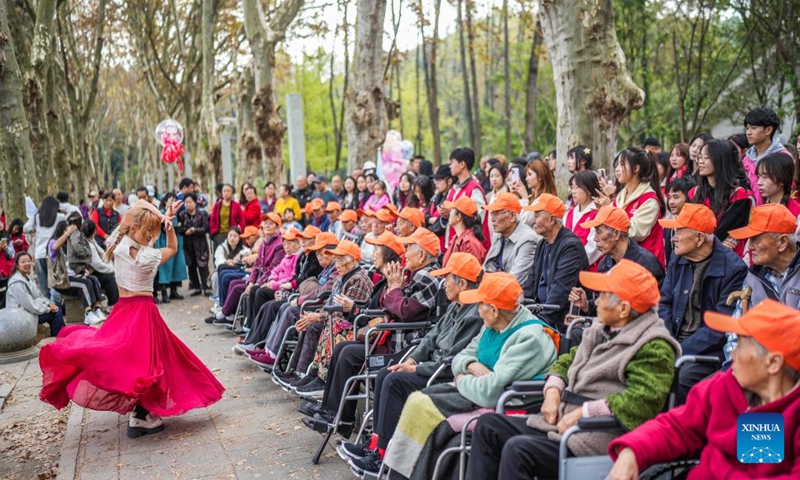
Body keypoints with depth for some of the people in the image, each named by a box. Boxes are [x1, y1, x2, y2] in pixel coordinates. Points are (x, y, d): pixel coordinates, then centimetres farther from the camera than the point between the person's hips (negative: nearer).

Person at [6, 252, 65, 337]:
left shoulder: (28, 277, 7)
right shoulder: (17, 283, -24)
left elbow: (38, 295, 12)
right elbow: (30, 305, -24)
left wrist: (49, 303, -4)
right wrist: (48, 308, -14)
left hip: (31, 309, 10)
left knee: (58, 309, 6)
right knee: (56, 312, -10)